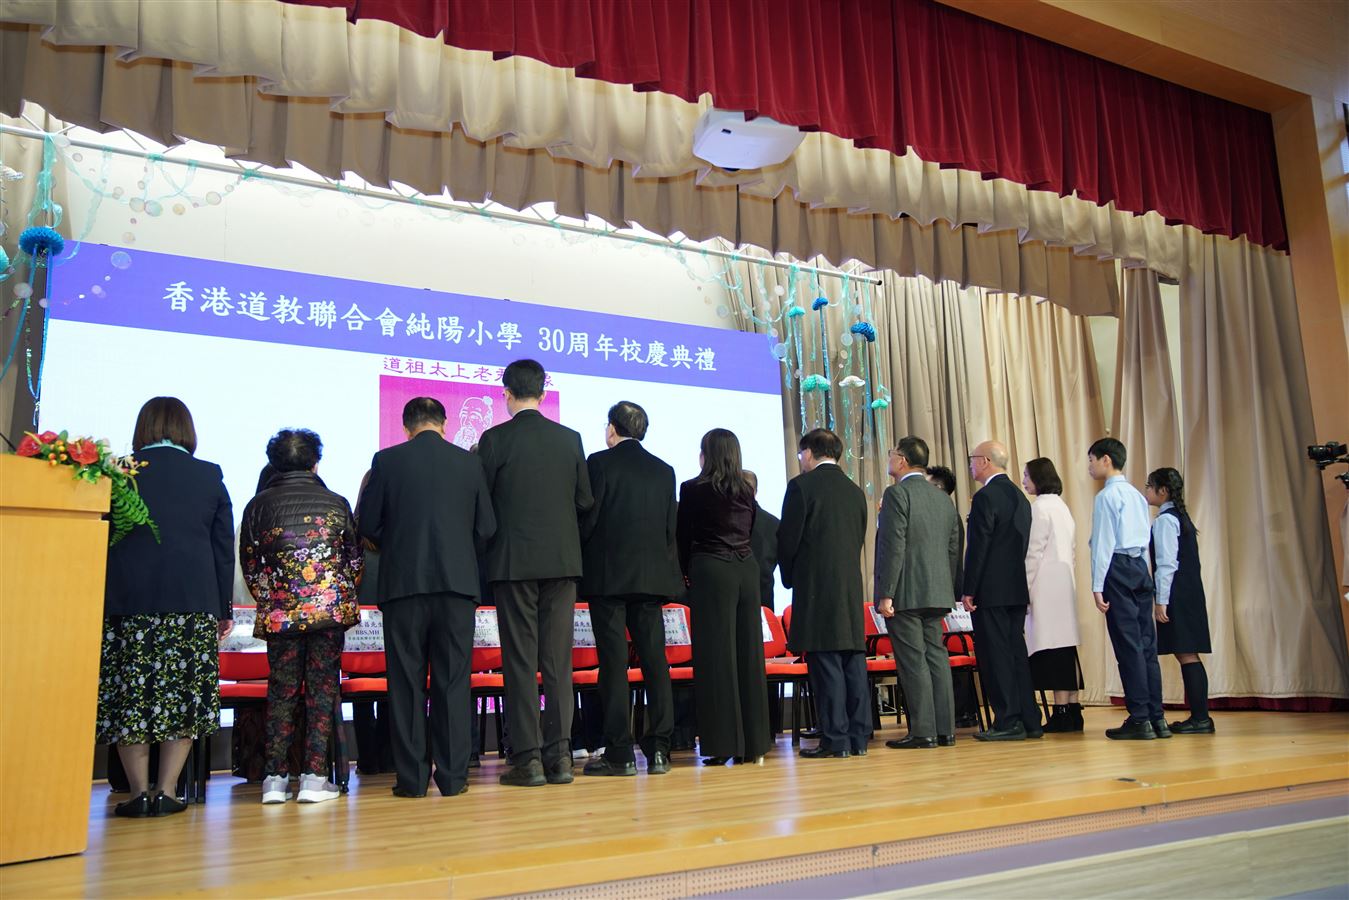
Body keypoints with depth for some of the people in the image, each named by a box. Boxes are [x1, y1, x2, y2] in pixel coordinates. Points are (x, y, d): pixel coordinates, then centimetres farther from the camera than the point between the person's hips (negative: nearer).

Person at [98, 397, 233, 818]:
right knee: (183, 695, 6)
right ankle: (166, 792, 5)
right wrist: (224, 609, 12)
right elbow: (224, 549, 7)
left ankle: (139, 791, 6)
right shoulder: (210, 477, 6)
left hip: (128, 601, -1)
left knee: (128, 696, 6)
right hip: (193, 603, 1)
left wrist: (97, 601, 11)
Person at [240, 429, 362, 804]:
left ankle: (276, 778, 9)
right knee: (323, 688, 4)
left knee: (281, 689, 9)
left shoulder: (258, 506, 6)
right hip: (330, 606, -1)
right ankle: (314, 777, 3)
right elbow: (356, 561, 10)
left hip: (280, 612, 1)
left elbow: (250, 566, 8)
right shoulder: (337, 503, 7)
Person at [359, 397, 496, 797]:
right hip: (457, 583, 1)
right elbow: (486, 528, 5)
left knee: (407, 683, 6)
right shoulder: (470, 462, 3)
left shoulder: (386, 460, 0)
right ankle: (452, 776, 7)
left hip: (403, 584, -1)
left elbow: (367, 525, 2)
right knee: (452, 682, 6)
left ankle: (411, 777, 8)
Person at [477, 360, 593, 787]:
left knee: (520, 660, 2)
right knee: (558, 661, 7)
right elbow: (585, 500, 7)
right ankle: (559, 755, 9)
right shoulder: (570, 439, 3)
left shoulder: (495, 439, -6)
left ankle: (528, 759, 3)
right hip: (562, 559, 3)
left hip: (514, 560, -3)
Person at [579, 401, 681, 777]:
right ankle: (659, 749, 7)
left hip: (607, 575, -4)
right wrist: (661, 566, 16)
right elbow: (670, 528, 9)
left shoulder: (600, 463, -3)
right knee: (655, 660, 5)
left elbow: (587, 518, -8)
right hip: (652, 575, 4)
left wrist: (581, 561, 7)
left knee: (614, 661, -3)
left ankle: (619, 752, -1)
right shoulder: (664, 471, 10)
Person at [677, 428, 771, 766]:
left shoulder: (693, 489, -4)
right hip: (747, 570, 5)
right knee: (749, 653, 7)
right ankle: (754, 744, 11)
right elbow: (748, 532, 15)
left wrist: (686, 574, 16)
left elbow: (683, 536, 2)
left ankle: (723, 745, -1)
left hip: (711, 572, -5)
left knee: (716, 655, -2)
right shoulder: (747, 490, 10)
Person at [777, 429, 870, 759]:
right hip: (851, 587, 7)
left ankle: (835, 740, -3)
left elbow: (788, 539, -7)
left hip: (816, 586, -6)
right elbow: (858, 540, 15)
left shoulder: (801, 485, -6)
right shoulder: (855, 491, 13)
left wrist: (790, 578, 8)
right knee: (854, 661, 8)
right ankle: (858, 737, 12)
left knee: (825, 663, -4)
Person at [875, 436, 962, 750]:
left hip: (905, 593, -7)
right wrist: (948, 591, 21)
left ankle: (923, 732, -3)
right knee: (936, 657, 9)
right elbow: (954, 549, 16)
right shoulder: (943, 498, 15)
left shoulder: (896, 493, -9)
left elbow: (893, 546, -16)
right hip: (936, 593, 8)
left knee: (912, 661, -5)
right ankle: (944, 730, 12)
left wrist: (885, 594, -15)